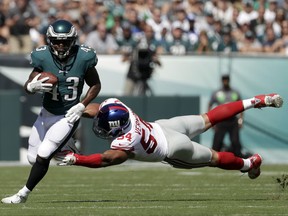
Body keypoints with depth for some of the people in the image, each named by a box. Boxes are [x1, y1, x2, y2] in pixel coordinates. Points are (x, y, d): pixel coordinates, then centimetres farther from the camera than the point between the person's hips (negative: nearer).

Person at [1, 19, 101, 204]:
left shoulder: (83, 58, -16)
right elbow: (28, 86, -9)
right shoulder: (43, 57, -14)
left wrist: (82, 106, -14)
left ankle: (23, 194, 2)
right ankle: (66, 146, 36)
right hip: (47, 114, 4)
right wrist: (33, 86, -33)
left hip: (68, 117, -4)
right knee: (33, 159, 9)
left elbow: (95, 85, -1)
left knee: (43, 156, -14)